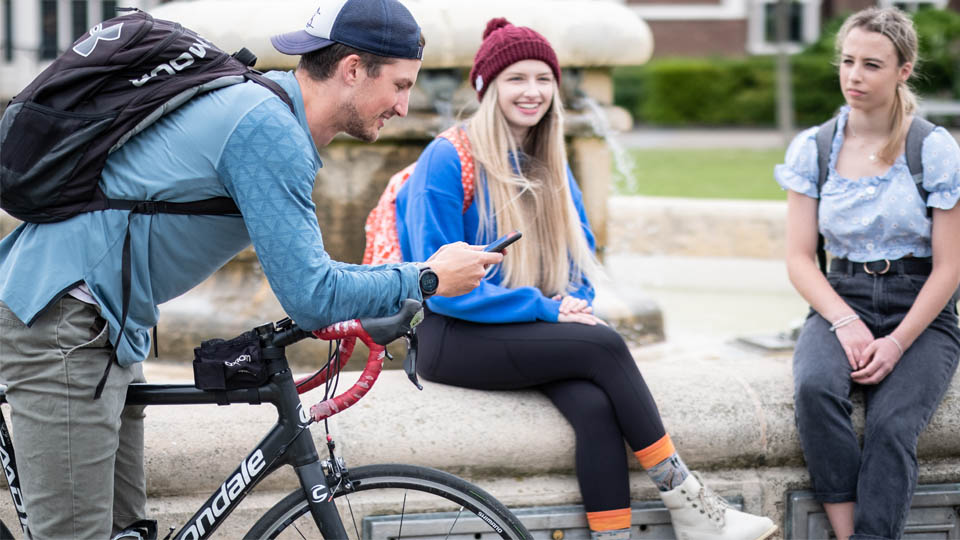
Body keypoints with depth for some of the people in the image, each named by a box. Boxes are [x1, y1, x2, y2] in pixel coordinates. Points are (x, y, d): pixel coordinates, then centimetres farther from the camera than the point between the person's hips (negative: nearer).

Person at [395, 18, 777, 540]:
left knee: (595, 403, -27)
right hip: (453, 339, -6)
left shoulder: (549, 164, 13)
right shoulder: (447, 159, -9)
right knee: (603, 345, -25)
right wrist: (546, 309, -17)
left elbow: (579, 252, 20)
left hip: (530, 332, 6)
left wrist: (574, 301, -3)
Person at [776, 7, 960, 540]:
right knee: (814, 387, -33)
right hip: (841, 299, 2)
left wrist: (897, 344, -15)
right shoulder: (811, 149, 5)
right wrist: (846, 322, -13)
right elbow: (799, 258, 4)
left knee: (892, 424, -30)